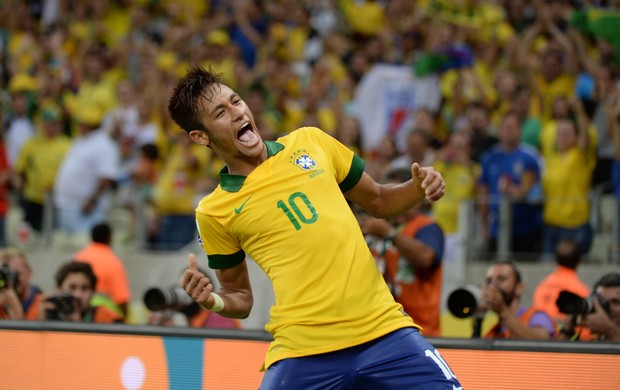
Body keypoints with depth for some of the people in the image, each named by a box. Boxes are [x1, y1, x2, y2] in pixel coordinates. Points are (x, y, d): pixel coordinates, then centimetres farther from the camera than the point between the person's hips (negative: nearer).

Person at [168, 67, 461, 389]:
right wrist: (212, 301, -8)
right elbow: (240, 296, 14)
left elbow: (378, 201, 23)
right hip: (302, 351, -2)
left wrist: (418, 187, 3)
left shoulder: (309, 142, 11)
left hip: (384, 329, 2)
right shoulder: (213, 213, 4)